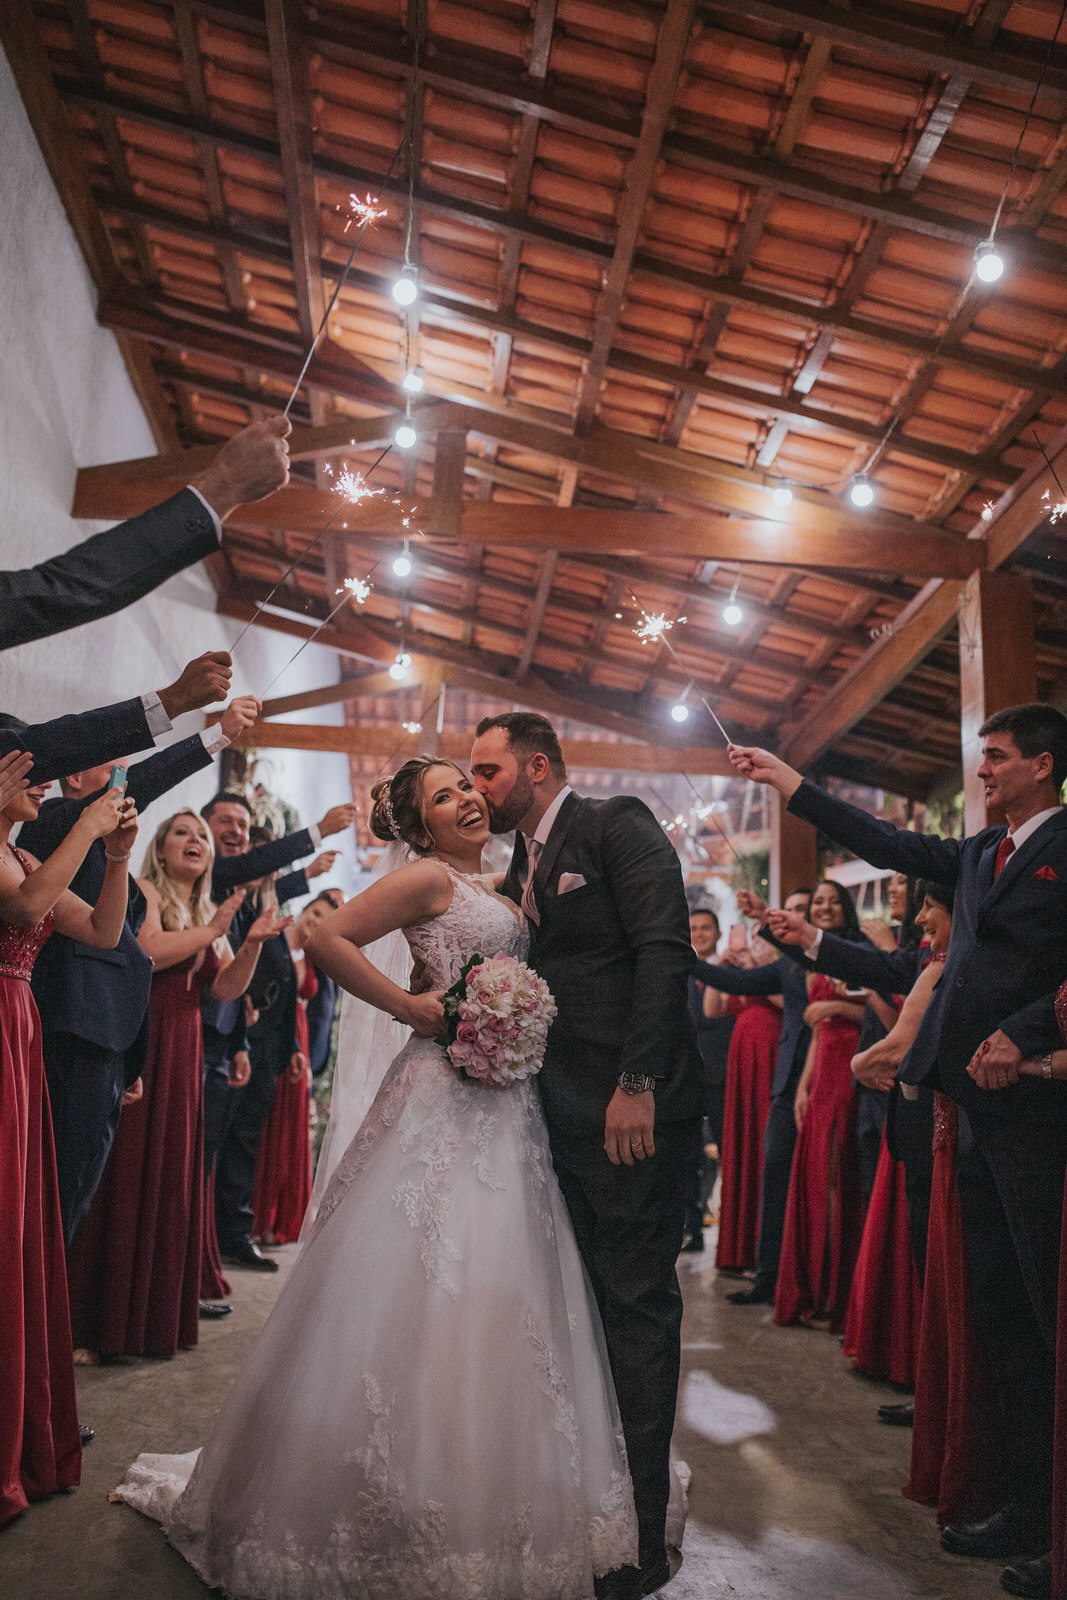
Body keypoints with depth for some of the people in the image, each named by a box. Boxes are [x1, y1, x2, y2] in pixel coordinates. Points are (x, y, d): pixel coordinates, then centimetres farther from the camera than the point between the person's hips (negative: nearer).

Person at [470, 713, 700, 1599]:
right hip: (562, 1117, 7)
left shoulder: (615, 825, -5)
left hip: (634, 1111, -7)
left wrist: (638, 1085, -22)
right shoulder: (520, 871, 18)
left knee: (636, 1305, 0)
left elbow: (664, 949, -16)